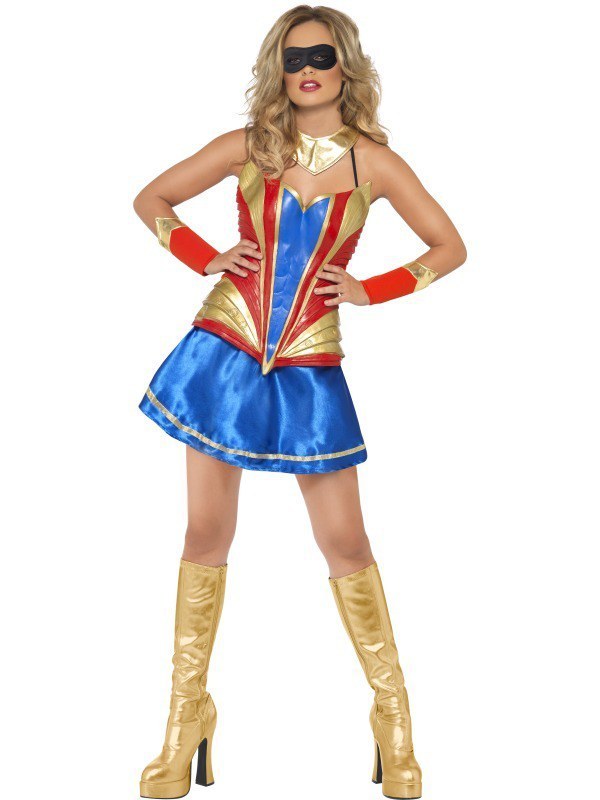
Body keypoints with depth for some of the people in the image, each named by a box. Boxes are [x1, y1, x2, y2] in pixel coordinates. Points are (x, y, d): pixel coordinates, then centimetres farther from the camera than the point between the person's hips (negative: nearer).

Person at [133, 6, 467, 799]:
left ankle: (392, 712, 17)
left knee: (344, 541, 1)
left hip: (309, 372, -1)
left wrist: (370, 290, -4)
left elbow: (450, 247, 6)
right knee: (207, 534, 5)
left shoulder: (374, 161, 0)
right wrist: (207, 258, -2)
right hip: (225, 352, 1)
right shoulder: (248, 146, 2)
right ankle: (189, 712, 18)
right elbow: (151, 199, 11)